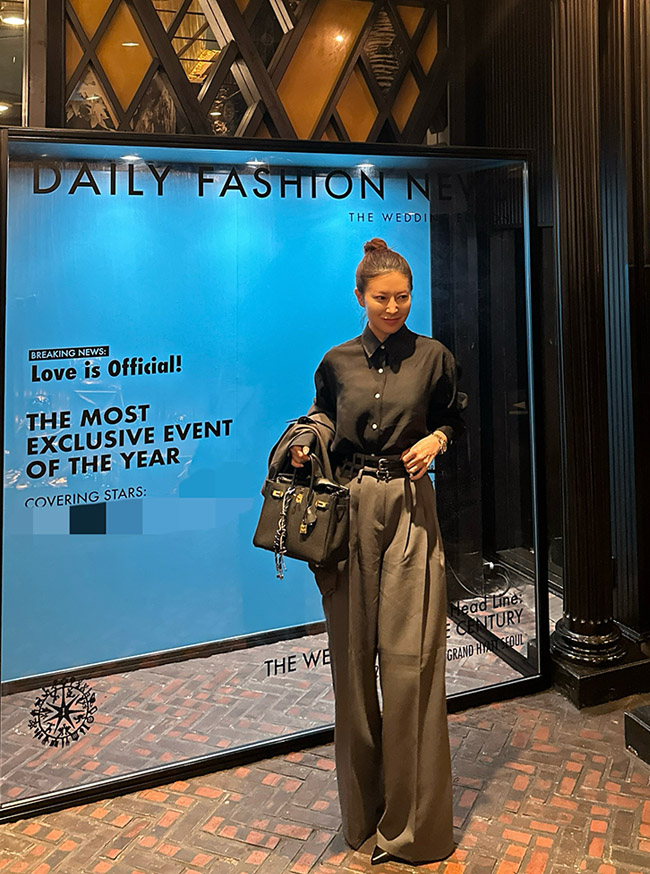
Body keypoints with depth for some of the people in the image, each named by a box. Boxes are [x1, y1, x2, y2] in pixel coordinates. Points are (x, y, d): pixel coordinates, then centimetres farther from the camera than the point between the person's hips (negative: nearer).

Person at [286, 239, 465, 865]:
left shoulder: (432, 357, 4)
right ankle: (363, 809, 26)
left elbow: (454, 419, 15)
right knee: (352, 656, 7)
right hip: (348, 508, 2)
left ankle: (414, 825, 13)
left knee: (409, 658, -4)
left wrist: (435, 439, -5)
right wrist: (306, 438, -2)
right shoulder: (337, 362, 8)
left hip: (409, 509, -2)